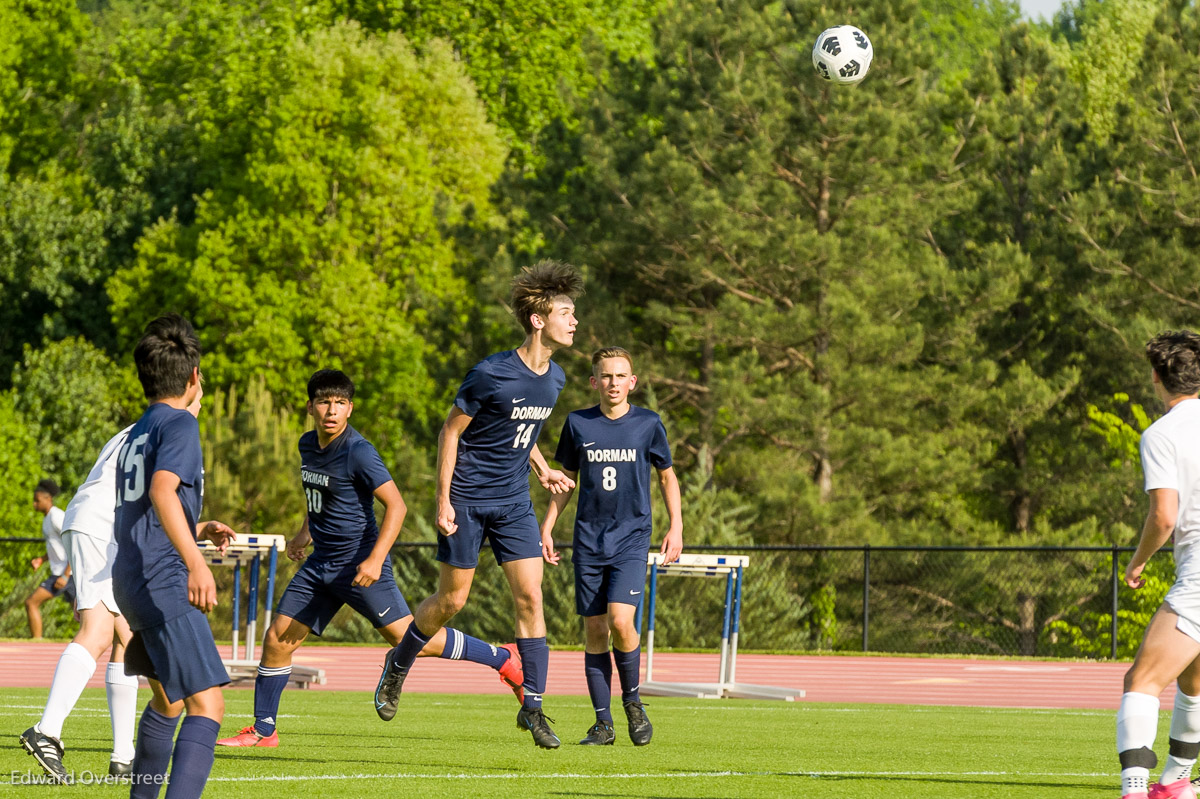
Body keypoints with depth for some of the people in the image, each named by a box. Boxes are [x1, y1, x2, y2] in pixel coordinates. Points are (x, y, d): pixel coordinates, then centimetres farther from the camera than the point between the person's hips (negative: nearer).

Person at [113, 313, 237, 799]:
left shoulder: (136, 434, 20)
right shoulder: (179, 424, -7)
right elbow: (162, 492, -25)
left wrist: (199, 530, 35)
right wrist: (195, 563, -35)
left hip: (129, 581, 10)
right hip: (163, 585, -10)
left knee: (168, 702, 27)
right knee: (207, 705, -19)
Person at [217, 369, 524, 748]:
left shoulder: (358, 452, -18)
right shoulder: (308, 445, 7)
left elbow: (396, 505, -20)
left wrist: (375, 560, -27)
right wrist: (305, 532, 23)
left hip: (360, 564, -7)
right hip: (320, 563, 7)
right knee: (277, 640, 2)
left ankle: (501, 657, 4)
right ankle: (263, 730, 14)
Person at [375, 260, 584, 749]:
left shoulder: (554, 378, 4)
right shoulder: (491, 374, -18)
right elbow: (451, 430, -10)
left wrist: (542, 469, 8)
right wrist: (443, 501, -13)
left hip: (514, 503, 5)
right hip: (468, 499, -5)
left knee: (530, 597, -6)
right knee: (452, 599, 2)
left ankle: (533, 705, -4)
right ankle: (397, 667, 28)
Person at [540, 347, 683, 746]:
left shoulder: (648, 424, 1)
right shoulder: (578, 424, 4)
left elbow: (667, 476, 12)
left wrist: (676, 527, 4)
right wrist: (546, 528, 9)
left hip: (632, 538, -2)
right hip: (588, 541, 2)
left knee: (620, 621, -19)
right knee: (594, 630, 1)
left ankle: (632, 700, 4)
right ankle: (603, 723, 7)